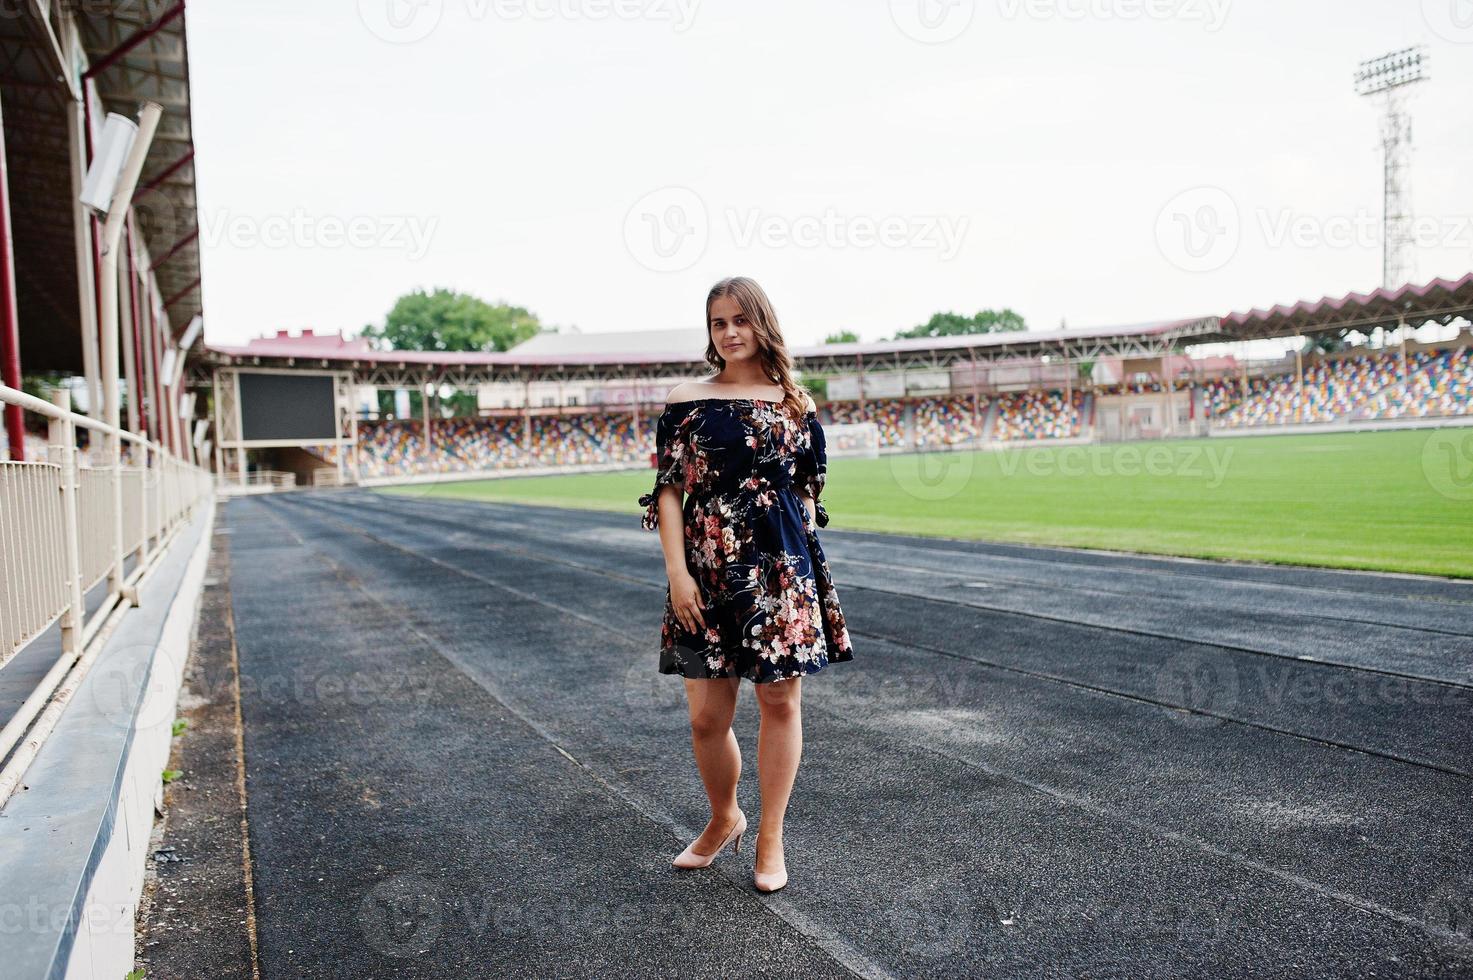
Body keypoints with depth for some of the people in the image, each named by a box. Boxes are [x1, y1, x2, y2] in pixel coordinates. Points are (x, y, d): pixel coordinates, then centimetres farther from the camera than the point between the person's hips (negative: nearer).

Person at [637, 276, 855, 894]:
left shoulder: (794, 403, 6)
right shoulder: (686, 402, 3)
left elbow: (808, 491, 11)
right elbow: (668, 491, 0)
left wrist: (805, 562, 7)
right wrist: (677, 572, -8)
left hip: (783, 570, 0)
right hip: (707, 571, 0)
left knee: (779, 703, 6)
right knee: (707, 716, 4)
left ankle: (770, 838, 25)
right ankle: (723, 820, 32)